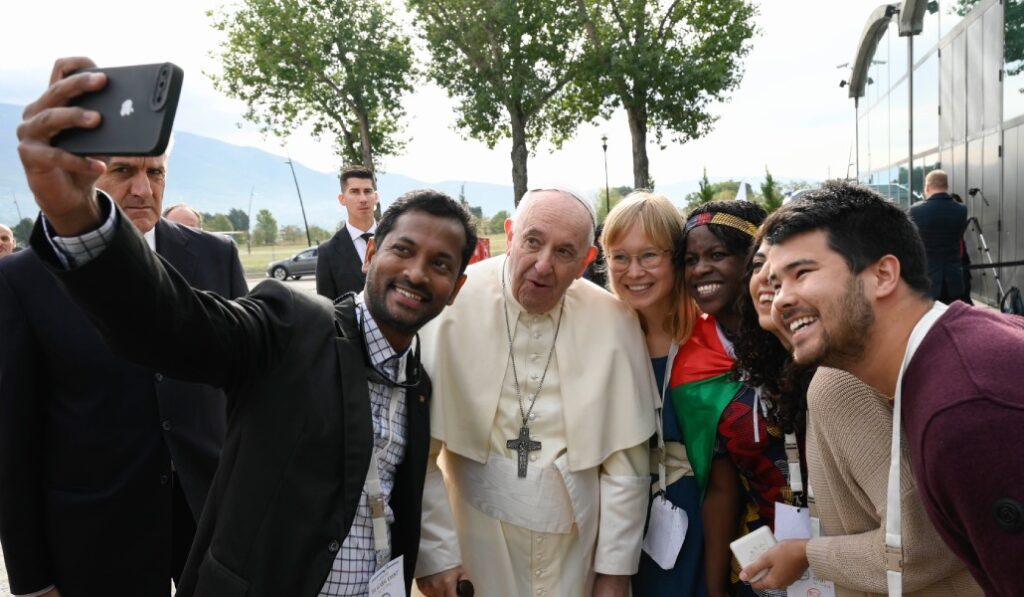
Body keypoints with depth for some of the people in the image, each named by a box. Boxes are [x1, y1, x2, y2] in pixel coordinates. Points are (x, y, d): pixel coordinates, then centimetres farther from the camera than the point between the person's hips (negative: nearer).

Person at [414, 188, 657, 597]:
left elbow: (625, 462, -4)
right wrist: (435, 552, -10)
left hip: (579, 548, 2)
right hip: (479, 543, -1)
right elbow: (418, 448, -12)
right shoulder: (453, 307, -15)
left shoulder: (614, 323, -10)